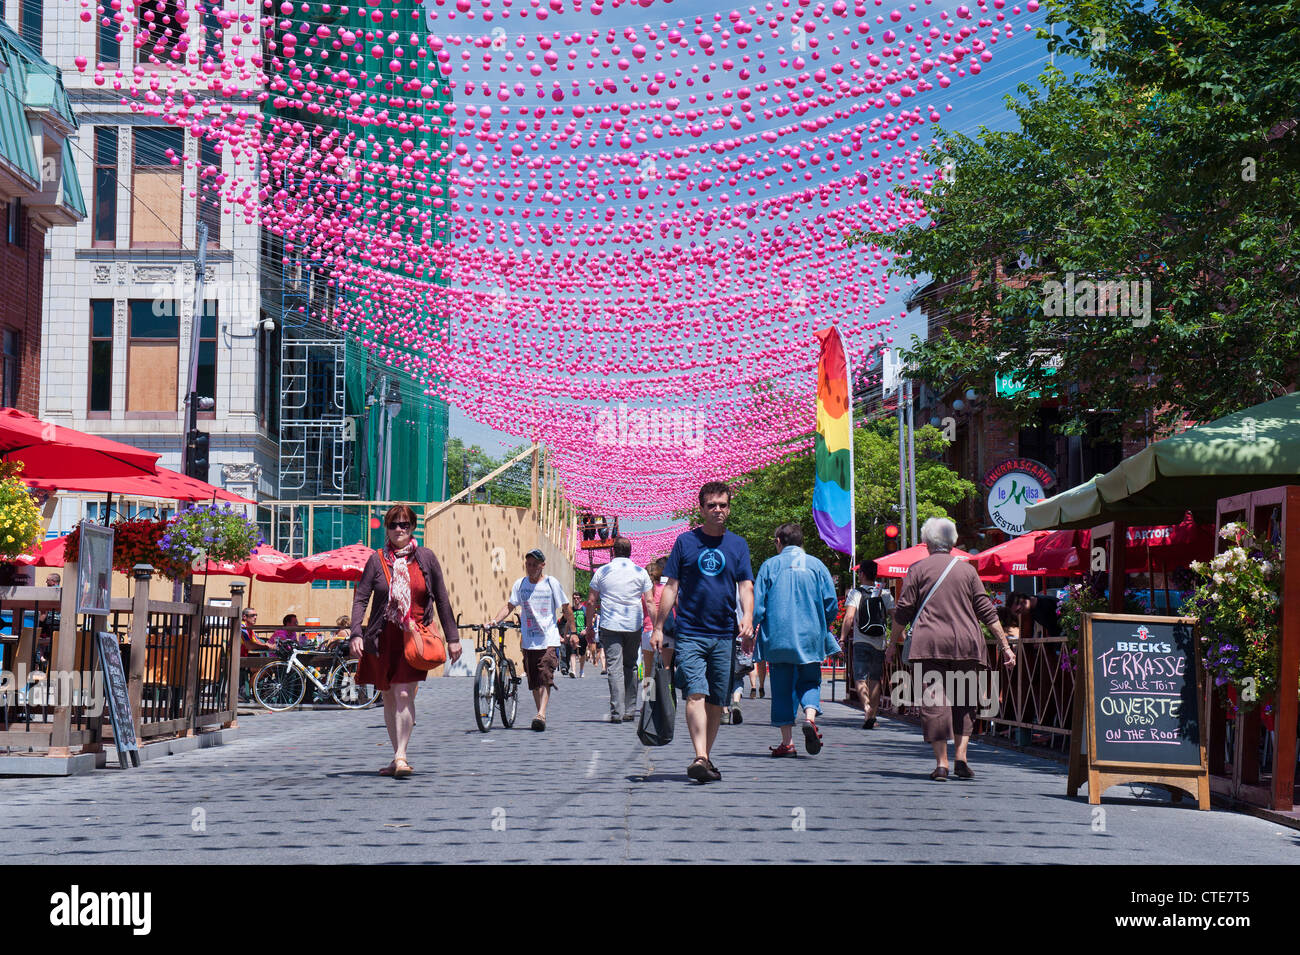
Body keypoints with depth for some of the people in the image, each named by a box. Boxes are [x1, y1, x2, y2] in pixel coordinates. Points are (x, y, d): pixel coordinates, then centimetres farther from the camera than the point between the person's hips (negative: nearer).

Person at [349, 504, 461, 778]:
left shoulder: (425, 558, 5)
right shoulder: (377, 560, 4)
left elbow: (442, 600, 9)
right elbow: (360, 598, 2)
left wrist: (452, 638, 7)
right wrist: (356, 634, -11)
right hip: (383, 638, 2)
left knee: (404, 695, -15)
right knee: (388, 698, 8)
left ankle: (401, 757, -14)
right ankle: (398, 758, 18)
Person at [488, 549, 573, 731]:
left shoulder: (552, 583, 1)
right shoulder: (520, 584, 7)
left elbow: (566, 609, 6)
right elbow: (509, 606, 11)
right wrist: (494, 620, -5)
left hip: (549, 639, -3)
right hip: (529, 640, 3)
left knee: (545, 677, -17)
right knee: (534, 682, 6)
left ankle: (541, 715, -24)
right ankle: (541, 715, 18)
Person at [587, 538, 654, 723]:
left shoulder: (602, 572, 2)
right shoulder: (640, 572, 3)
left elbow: (592, 601, 5)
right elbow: (649, 602, 1)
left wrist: (589, 626, 13)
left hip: (609, 625, -2)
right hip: (634, 625, 2)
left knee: (614, 667, -4)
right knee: (630, 666, 13)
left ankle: (617, 712, -13)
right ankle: (630, 711, 14)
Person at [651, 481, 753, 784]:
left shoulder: (738, 545, 9)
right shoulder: (685, 541, 5)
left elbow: (746, 586, 3)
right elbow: (671, 587, 7)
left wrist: (747, 617, -16)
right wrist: (658, 627, 3)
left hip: (724, 635, 2)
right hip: (690, 633, -2)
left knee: (716, 701, 5)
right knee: (696, 694, -16)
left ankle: (705, 759, 17)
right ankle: (700, 758, -24)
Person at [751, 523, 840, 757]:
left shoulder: (770, 566, 1)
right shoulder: (817, 565, 5)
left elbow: (757, 604, -2)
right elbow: (832, 604, 3)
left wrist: (749, 633, 6)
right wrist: (823, 628, 20)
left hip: (777, 638, -1)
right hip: (810, 636, 1)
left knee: (782, 687, 5)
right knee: (809, 681, 12)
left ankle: (787, 742, 3)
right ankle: (810, 717, -17)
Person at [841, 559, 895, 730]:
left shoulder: (855, 593, -3)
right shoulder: (885, 593, 6)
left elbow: (849, 616, -13)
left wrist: (842, 638, -11)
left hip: (861, 642, -3)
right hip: (880, 643, 3)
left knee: (860, 678, -2)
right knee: (875, 679, 12)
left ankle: (866, 705, -28)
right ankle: (873, 716, 10)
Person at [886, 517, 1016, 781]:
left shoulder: (918, 569, 6)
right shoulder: (967, 569, 11)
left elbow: (903, 611, 2)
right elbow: (987, 611, 9)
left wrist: (893, 644, 13)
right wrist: (1005, 646, 11)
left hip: (928, 644, -2)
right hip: (966, 644, 2)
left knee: (934, 702, -2)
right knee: (964, 702, 11)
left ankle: (941, 762, -7)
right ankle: (961, 757, 1)